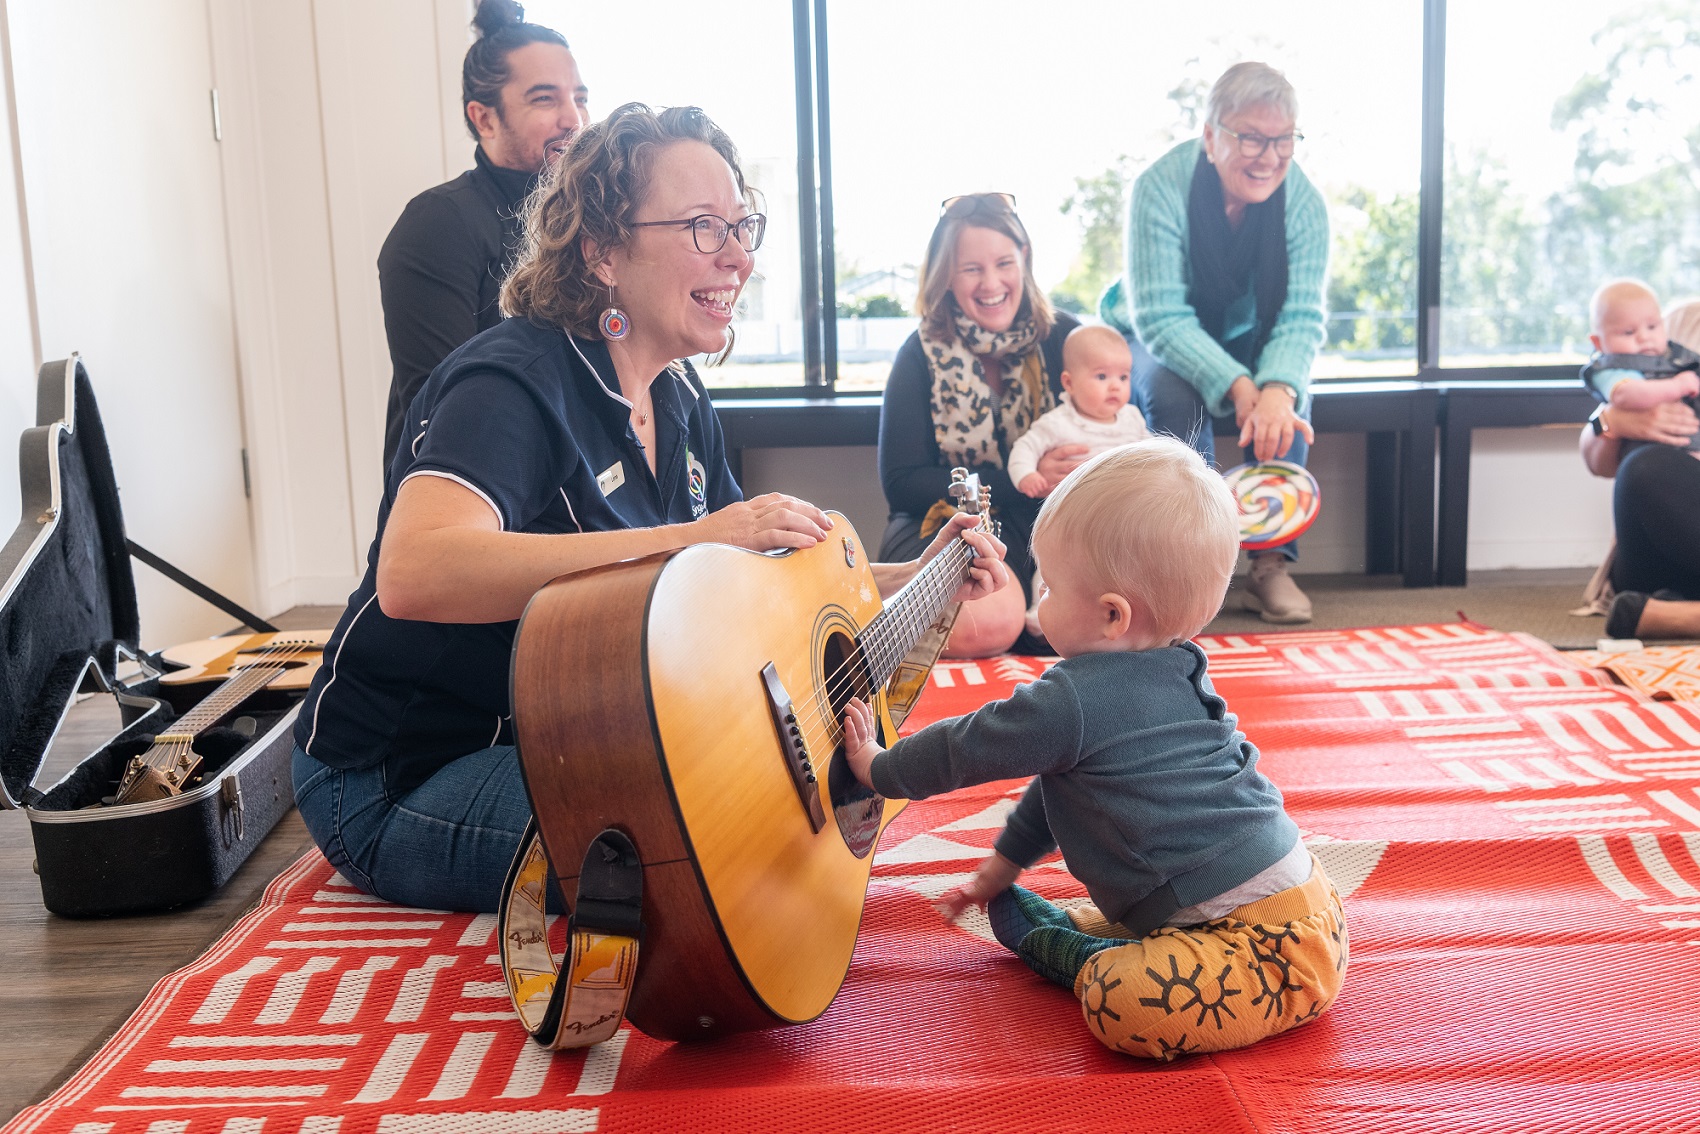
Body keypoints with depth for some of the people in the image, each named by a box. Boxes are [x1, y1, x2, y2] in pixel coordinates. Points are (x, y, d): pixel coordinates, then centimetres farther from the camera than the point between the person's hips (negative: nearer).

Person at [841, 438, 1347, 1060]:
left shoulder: (1073, 701, -18)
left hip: (1262, 931, -10)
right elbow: (1063, 777, 25)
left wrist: (878, 767, 18)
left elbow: (964, 749, -1)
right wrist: (1004, 863, 36)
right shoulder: (1176, 673, 13)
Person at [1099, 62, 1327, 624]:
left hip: (1250, 342, 3)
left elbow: (1301, 315, -24)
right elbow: (1161, 316, -34)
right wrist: (1238, 387, -47)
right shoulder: (1160, 187, -29)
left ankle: (1272, 564, -18)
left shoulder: (1304, 202, -19)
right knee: (1174, 392, -35)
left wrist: (1278, 389, -48)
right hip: (1158, 340, -2)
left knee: (1287, 393, -29)